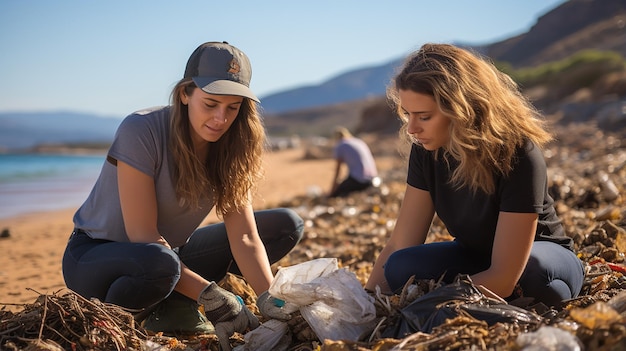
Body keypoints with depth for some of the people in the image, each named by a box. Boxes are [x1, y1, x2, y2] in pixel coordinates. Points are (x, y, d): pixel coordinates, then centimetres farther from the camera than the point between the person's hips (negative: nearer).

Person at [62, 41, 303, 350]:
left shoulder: (230, 149, -9)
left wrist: (270, 300, -30)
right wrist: (210, 296, -30)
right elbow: (142, 235, -27)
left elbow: (244, 237, -14)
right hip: (96, 255, -6)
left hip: (172, 251, 6)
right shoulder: (141, 131, -25)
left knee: (287, 225, -5)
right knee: (158, 262, -43)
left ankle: (175, 305, -11)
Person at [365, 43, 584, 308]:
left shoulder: (518, 155, -31)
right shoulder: (426, 149, -13)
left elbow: (504, 278, -34)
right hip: (474, 257, 4)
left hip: (542, 259, -4)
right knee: (401, 268, -25)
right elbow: (398, 246, -14)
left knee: (528, 268, -40)